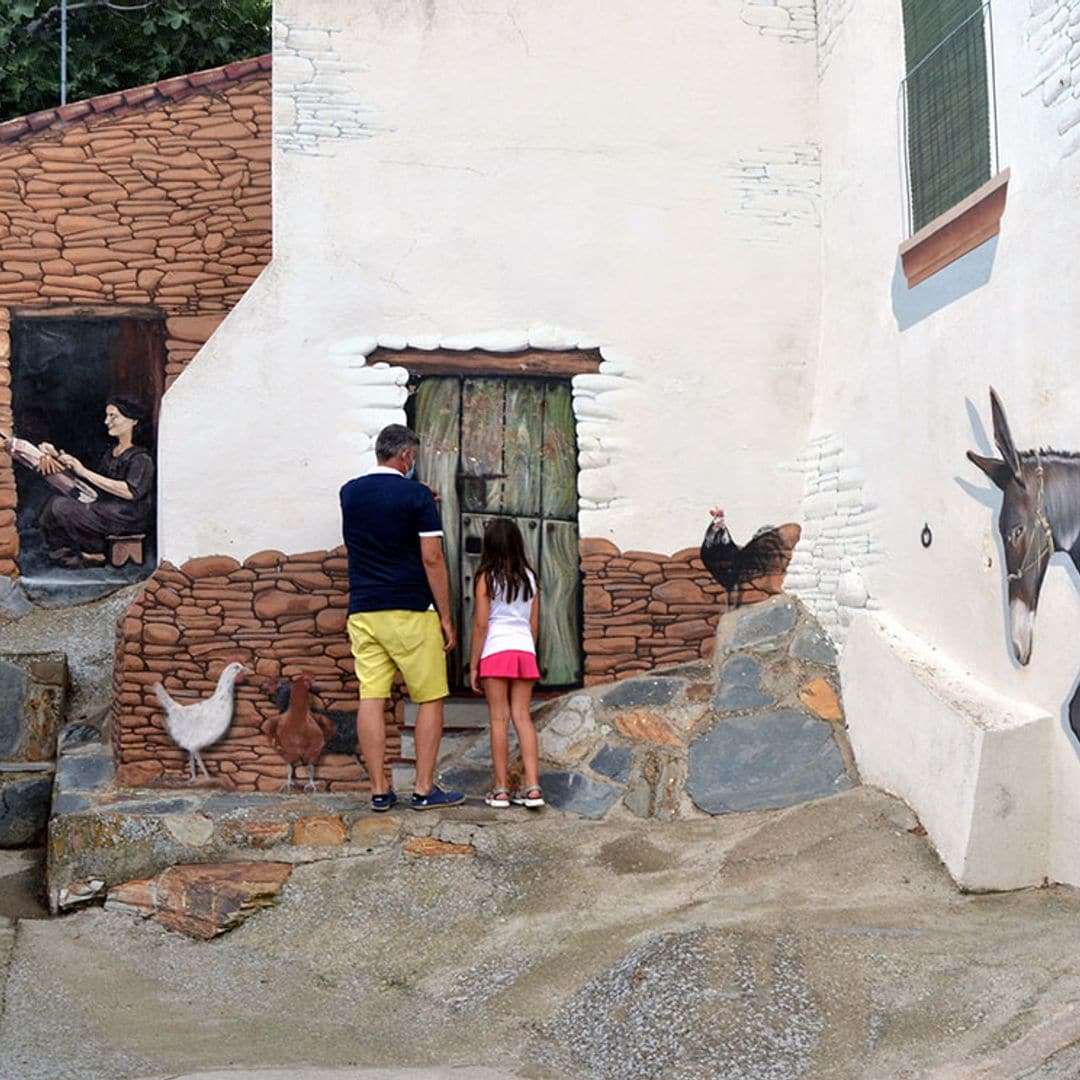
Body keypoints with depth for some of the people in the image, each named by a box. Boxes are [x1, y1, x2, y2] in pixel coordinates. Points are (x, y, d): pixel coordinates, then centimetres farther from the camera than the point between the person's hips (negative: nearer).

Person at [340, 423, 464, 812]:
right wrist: (445, 617, -5)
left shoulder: (349, 493, 9)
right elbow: (432, 559, -10)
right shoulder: (417, 496, -7)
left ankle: (379, 791, 5)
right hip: (411, 611, -5)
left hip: (362, 612, 5)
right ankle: (424, 789, 5)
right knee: (430, 699, 5)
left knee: (371, 700, 3)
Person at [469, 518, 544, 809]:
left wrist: (473, 665, -1)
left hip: (496, 651, -4)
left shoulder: (486, 577, -3)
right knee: (522, 716, 5)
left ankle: (501, 789, 2)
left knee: (499, 719, 0)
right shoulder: (529, 577, 10)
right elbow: (534, 623, 13)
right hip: (525, 650, 4)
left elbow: (481, 624, -6)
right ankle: (532, 785, -2)